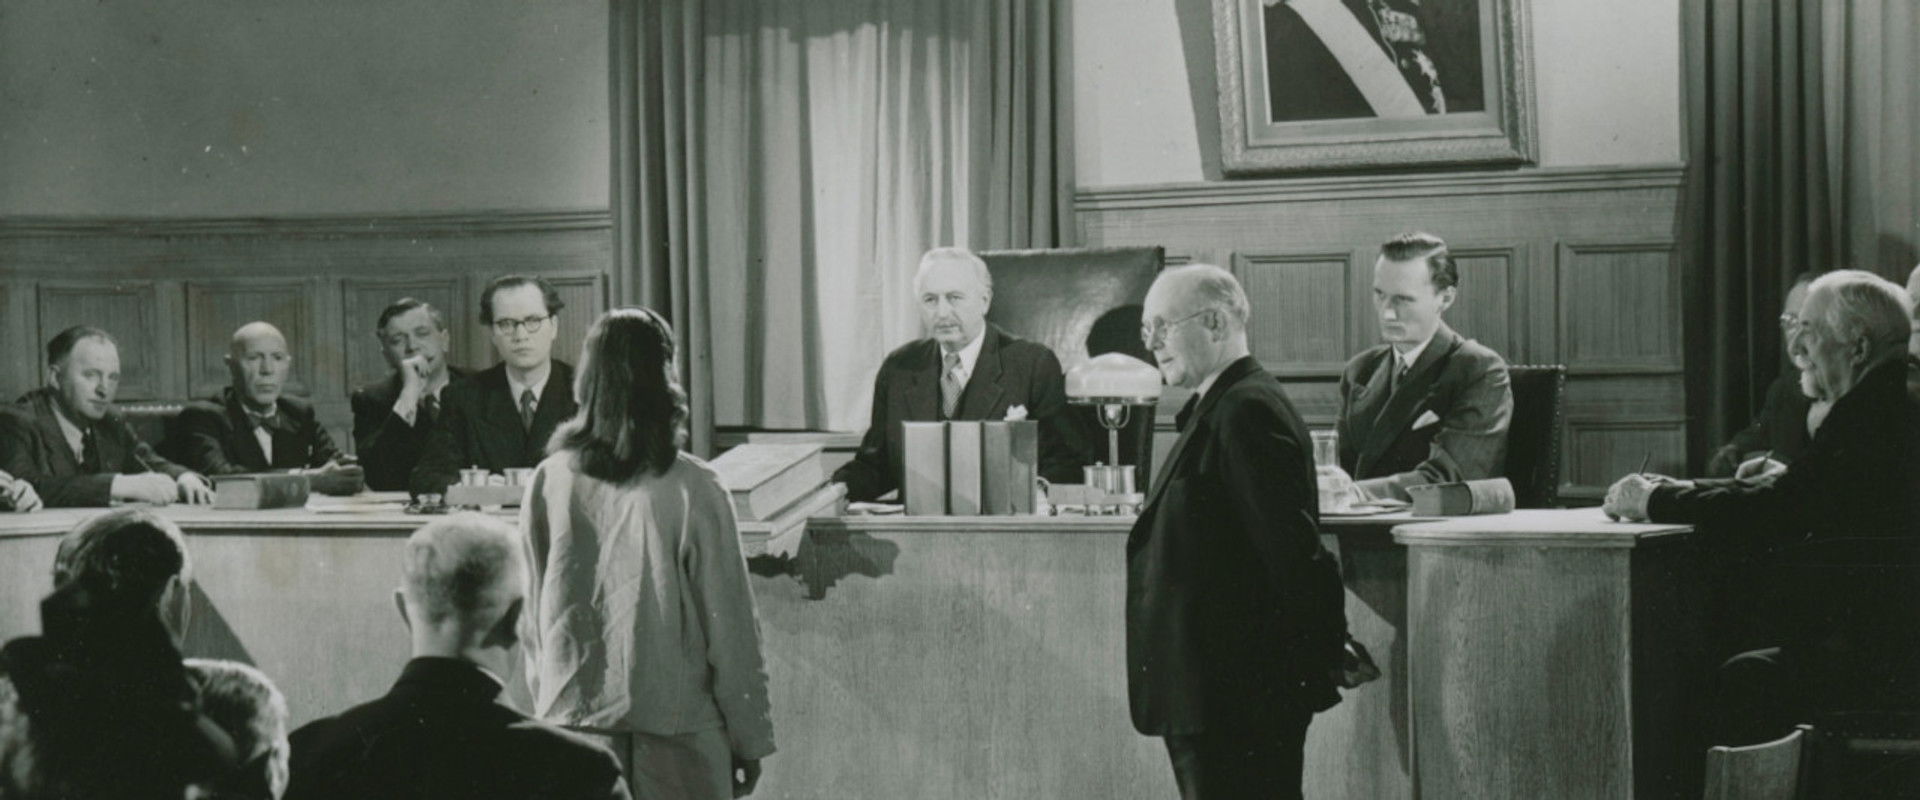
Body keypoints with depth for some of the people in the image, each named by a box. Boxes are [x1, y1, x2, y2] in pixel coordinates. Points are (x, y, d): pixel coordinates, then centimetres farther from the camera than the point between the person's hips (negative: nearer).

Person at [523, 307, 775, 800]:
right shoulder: (692, 491, -12)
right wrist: (749, 739, 3)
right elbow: (730, 628, -6)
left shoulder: (550, 482, -2)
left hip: (572, 718, 4)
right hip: (674, 726, -3)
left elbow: (532, 615, 6)